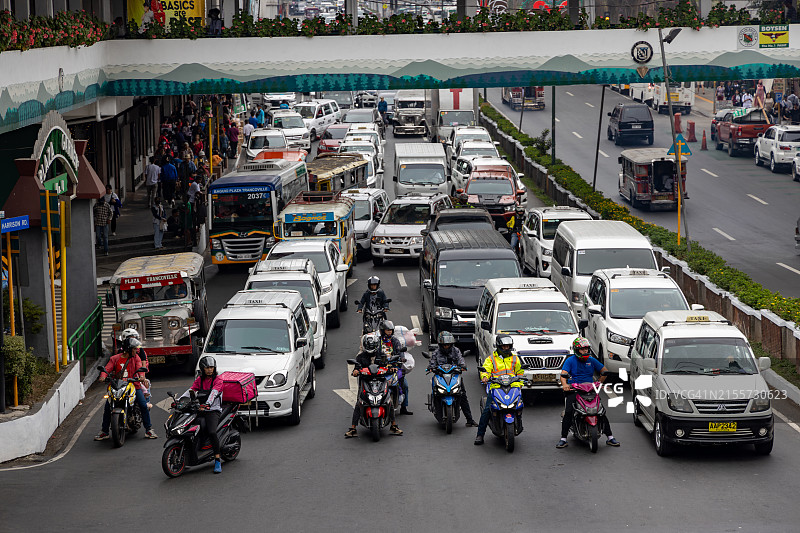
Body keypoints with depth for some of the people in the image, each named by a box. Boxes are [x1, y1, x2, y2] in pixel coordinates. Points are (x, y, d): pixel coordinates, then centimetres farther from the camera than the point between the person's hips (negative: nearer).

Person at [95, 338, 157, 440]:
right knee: (107, 406, -11)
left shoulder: (136, 358, 8)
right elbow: (107, 368, -4)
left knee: (143, 405, -13)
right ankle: (104, 431, 2)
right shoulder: (115, 359, 6)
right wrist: (103, 376, -26)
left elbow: (139, 367, -9)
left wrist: (141, 375, -31)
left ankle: (148, 430, 0)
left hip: (133, 385, 0)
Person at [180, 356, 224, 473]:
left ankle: (217, 461, -24)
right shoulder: (199, 380, 19)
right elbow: (190, 391, 6)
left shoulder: (218, 380, 2)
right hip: (200, 411, 5)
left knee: (212, 432, -30)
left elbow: (214, 393, -16)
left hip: (213, 410, -5)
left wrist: (207, 404, -35)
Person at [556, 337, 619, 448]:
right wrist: (564, 384, -33)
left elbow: (604, 371, 19)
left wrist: (599, 383, 5)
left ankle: (609, 437, 3)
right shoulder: (570, 360, 2)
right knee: (568, 412, -22)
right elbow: (563, 373, -13)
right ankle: (563, 439, -15)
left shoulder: (591, 360, 12)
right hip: (573, 390, -3)